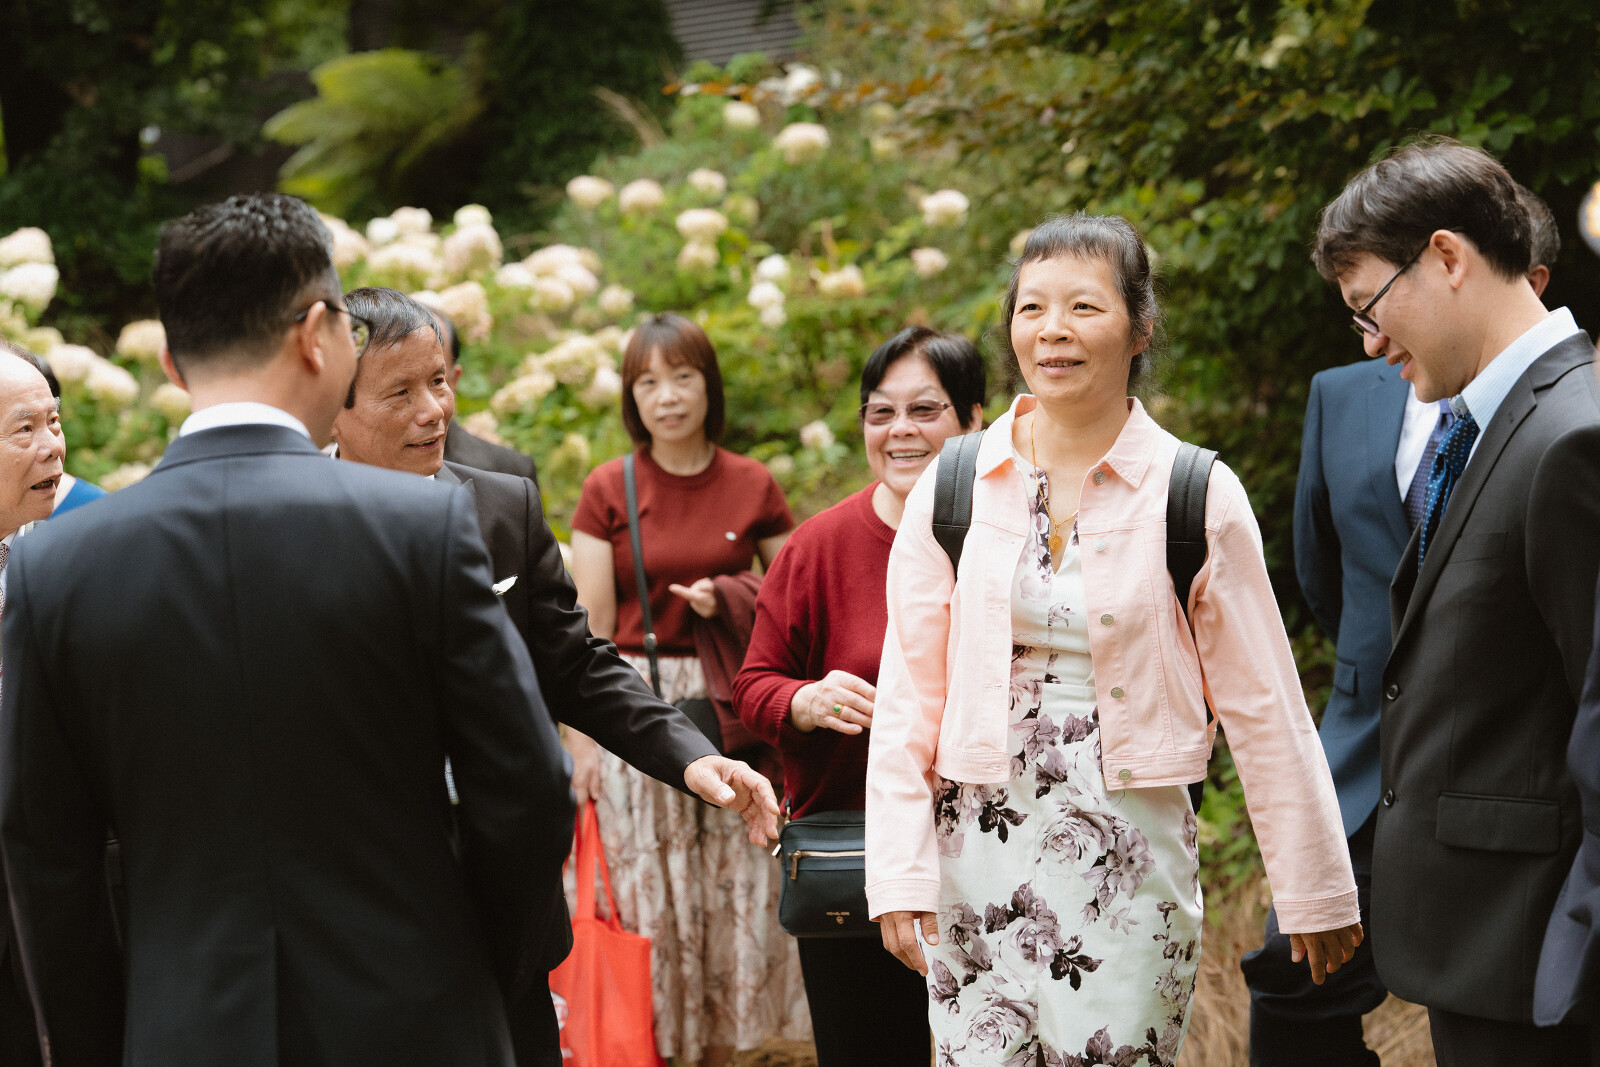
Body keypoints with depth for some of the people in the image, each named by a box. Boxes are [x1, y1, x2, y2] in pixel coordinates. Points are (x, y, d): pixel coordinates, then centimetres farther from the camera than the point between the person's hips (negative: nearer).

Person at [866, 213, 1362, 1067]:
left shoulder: (1197, 497, -2)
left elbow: (1264, 707, 1)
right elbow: (908, 698, 5)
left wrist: (1315, 892, 3)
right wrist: (900, 872, -3)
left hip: (1132, 856, -2)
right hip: (981, 853, 2)